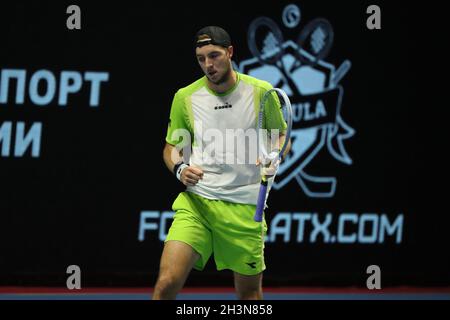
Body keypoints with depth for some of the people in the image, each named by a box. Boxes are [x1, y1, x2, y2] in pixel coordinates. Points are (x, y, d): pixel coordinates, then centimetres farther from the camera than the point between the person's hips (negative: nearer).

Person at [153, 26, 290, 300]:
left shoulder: (261, 92, 0)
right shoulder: (185, 97, 3)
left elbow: (281, 137, 12)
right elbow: (171, 147, 15)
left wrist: (274, 157, -10)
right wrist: (179, 169, -7)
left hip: (244, 206, 0)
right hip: (196, 202, 0)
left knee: (250, 292, 8)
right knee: (167, 283, -16)